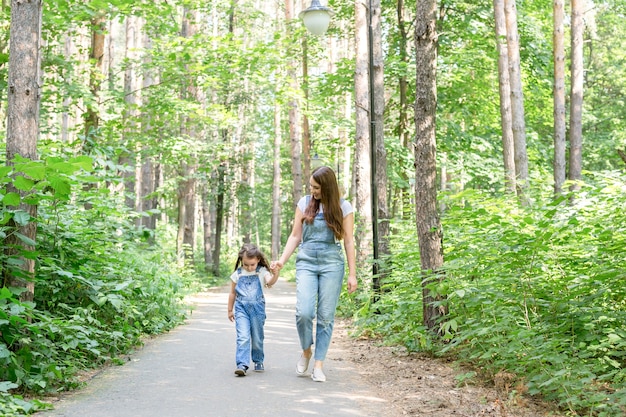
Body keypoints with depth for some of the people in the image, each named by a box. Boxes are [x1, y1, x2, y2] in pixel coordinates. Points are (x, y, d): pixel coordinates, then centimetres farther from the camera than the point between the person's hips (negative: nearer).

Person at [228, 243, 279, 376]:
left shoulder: (262, 272, -1)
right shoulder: (237, 274, 4)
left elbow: (270, 282, -22)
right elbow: (232, 293, 13)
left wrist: (275, 275, -44)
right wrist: (230, 310, 18)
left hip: (257, 307, 0)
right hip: (241, 308, 0)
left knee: (257, 338, 10)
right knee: (243, 337, -13)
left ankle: (258, 361, 30)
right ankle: (242, 365, -16)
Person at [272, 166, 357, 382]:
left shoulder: (343, 207, 2)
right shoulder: (304, 203, 7)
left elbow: (348, 242, 2)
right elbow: (295, 236, 10)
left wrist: (352, 274, -2)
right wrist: (282, 260, -2)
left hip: (332, 265, -1)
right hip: (306, 263, 1)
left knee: (326, 316, 0)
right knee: (303, 312, -13)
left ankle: (319, 365, 9)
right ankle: (306, 352, 14)